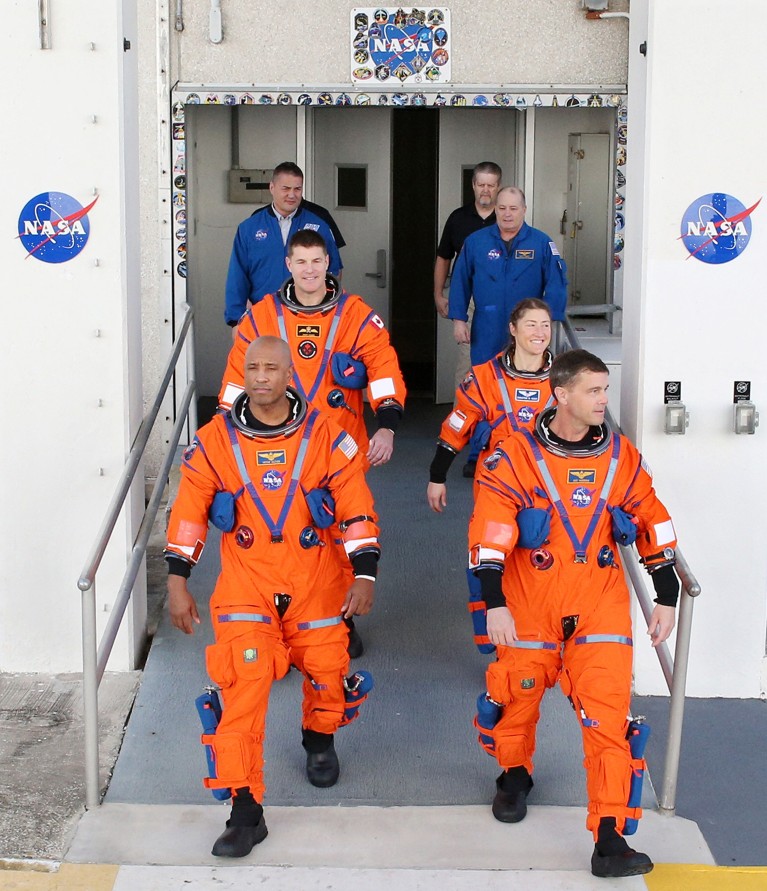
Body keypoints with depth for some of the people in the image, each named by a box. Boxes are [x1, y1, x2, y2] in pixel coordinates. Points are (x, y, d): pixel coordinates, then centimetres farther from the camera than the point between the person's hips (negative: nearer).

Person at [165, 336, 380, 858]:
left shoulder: (326, 437, -5)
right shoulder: (214, 442, -4)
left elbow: (357, 509, -3)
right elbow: (190, 512, 1)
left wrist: (365, 575, -10)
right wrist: (178, 582, -3)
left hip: (316, 582, 1)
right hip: (245, 584, -1)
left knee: (328, 670, 7)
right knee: (244, 683, -15)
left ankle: (320, 741, 44)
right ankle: (246, 811, -9)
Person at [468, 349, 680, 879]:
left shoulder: (622, 457, 1)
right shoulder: (516, 456, -9)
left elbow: (654, 525, 9)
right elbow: (490, 533, -11)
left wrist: (667, 599, 9)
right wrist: (494, 604, -16)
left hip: (601, 605, 1)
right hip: (530, 603, -1)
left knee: (608, 714, -8)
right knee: (516, 693, 9)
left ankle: (610, 839, -4)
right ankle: (516, 775, 42)